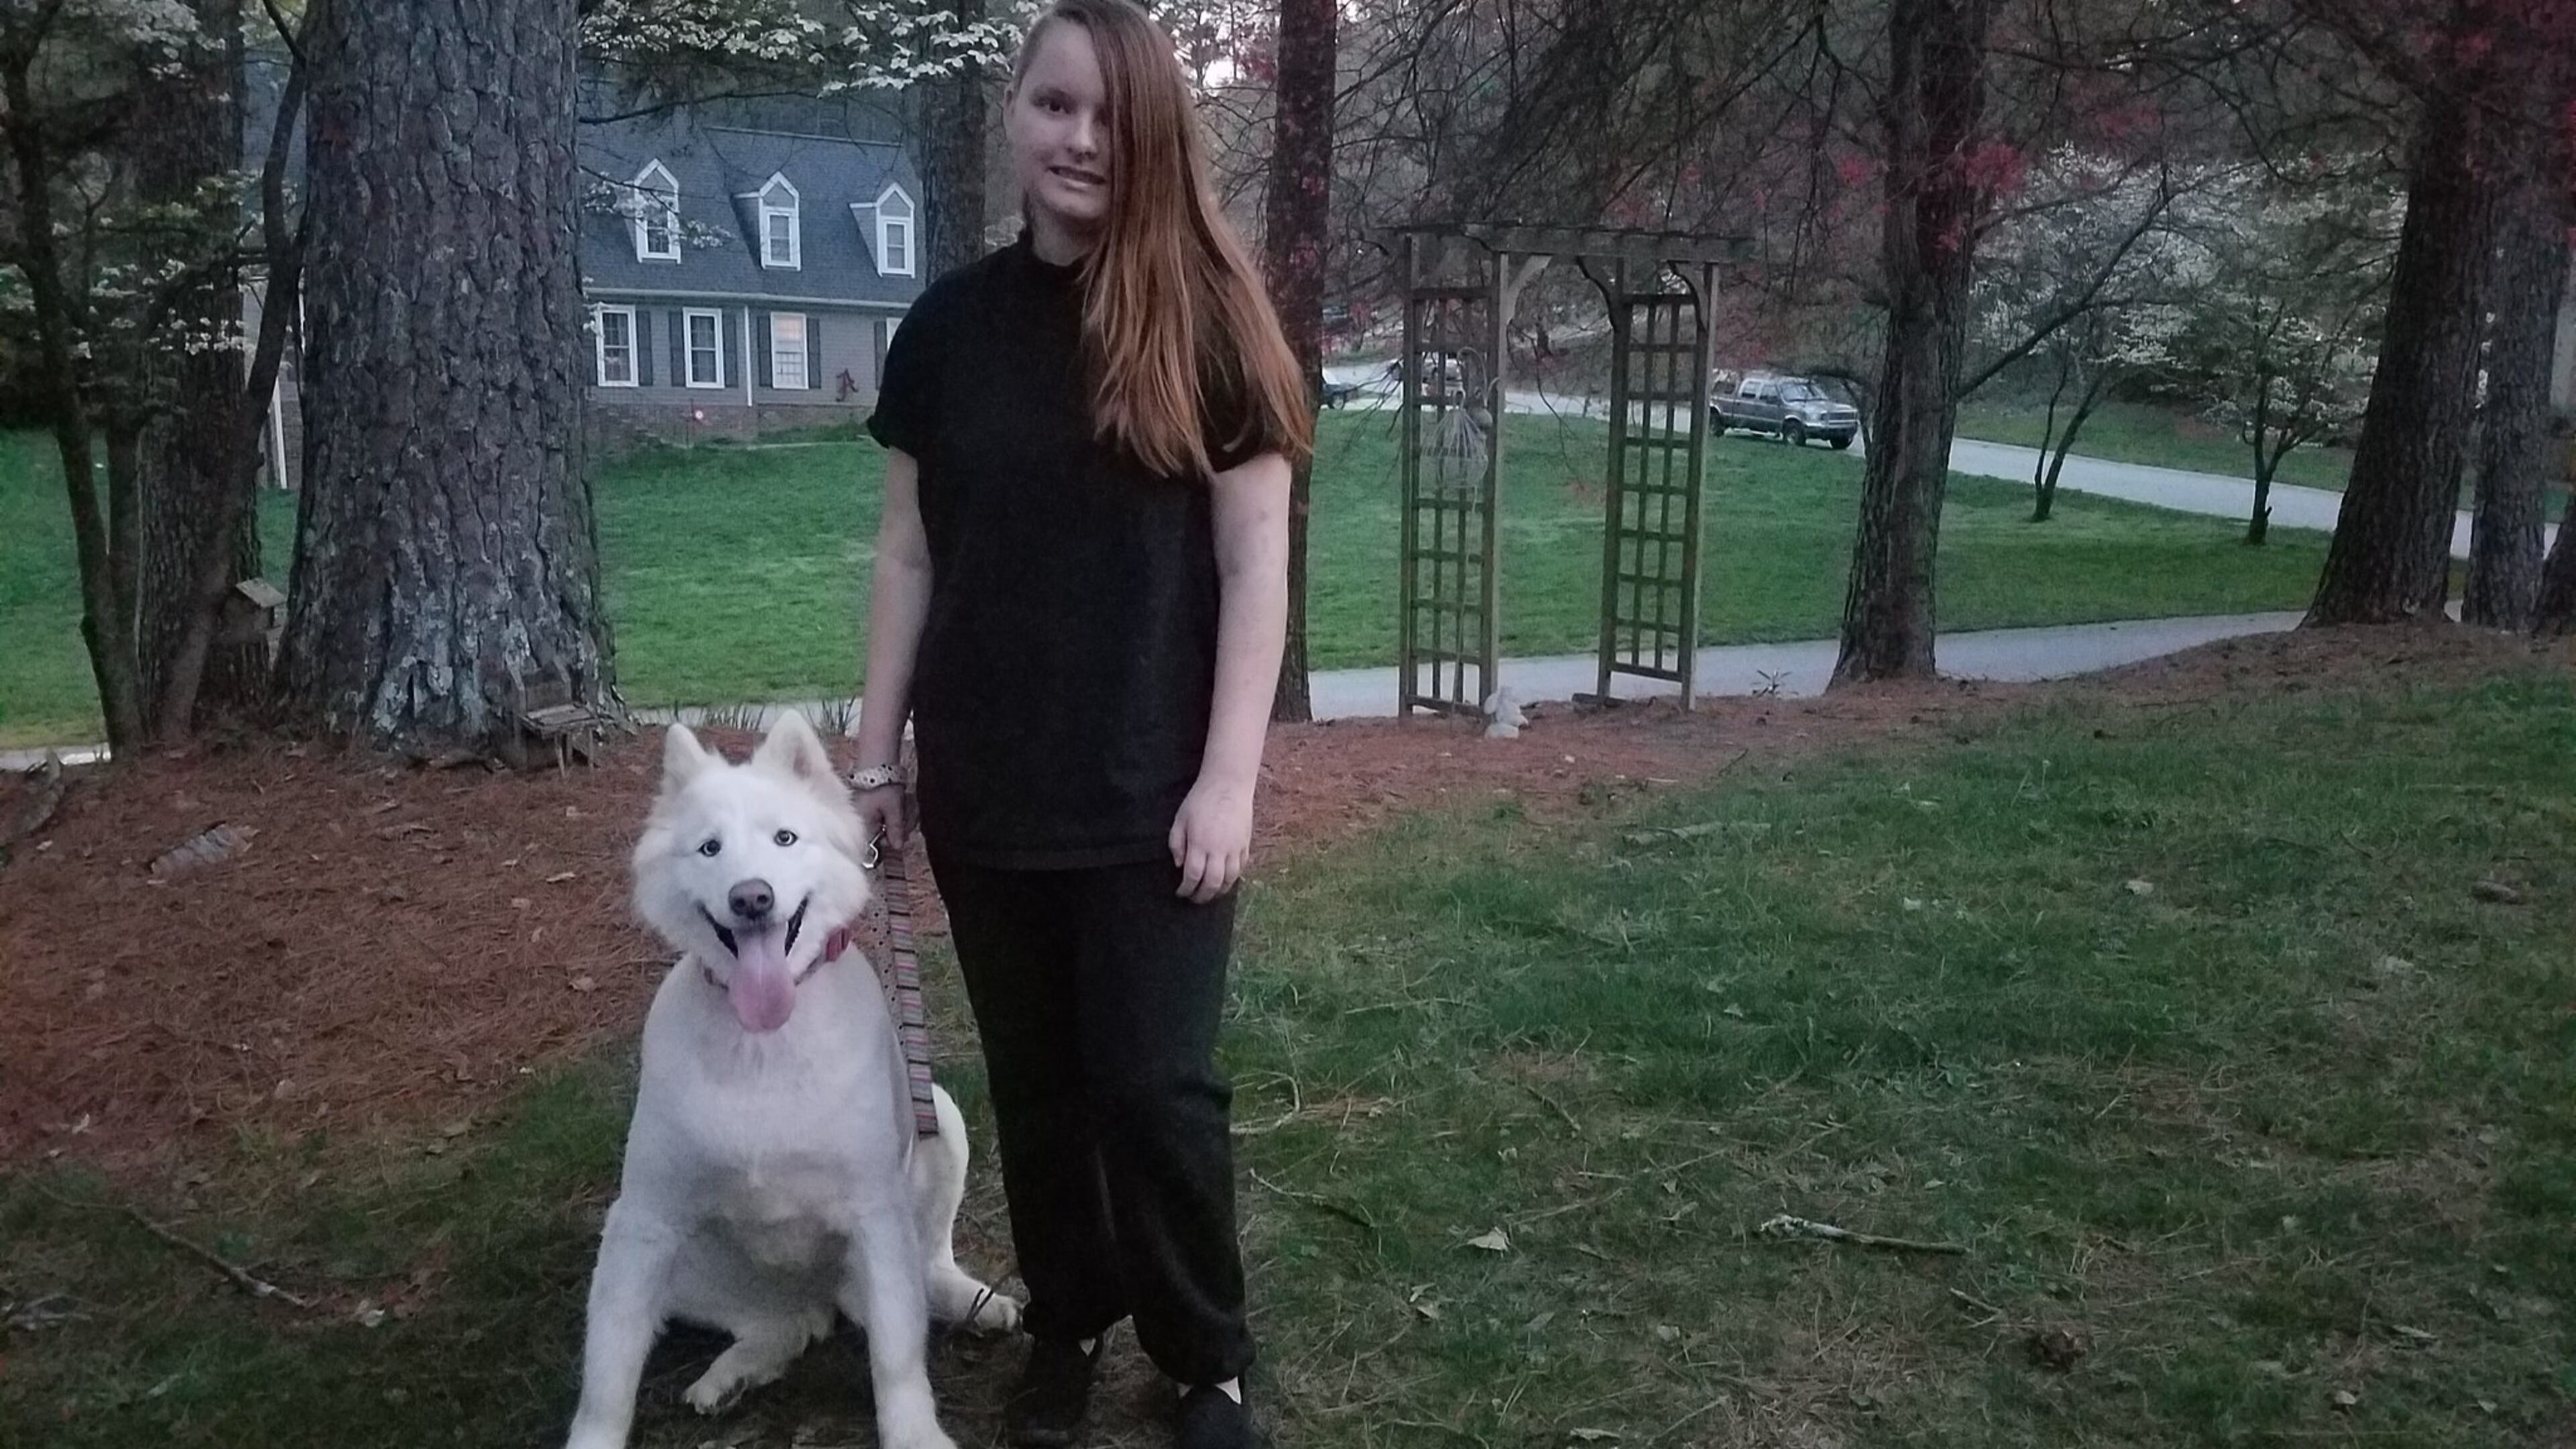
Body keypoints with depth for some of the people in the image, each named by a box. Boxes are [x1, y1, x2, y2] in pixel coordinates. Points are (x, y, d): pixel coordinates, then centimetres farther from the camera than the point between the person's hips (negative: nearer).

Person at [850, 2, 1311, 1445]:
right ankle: (1070, 1324, 34)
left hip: (1149, 791, -3)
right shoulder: (950, 323, 4)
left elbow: (1255, 566, -6)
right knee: (1033, 1077, 14)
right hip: (985, 789, 3)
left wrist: (1228, 780, -12)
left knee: (1157, 1084, 0)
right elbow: (909, 555, 9)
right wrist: (877, 752, 6)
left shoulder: (1205, 316, -5)